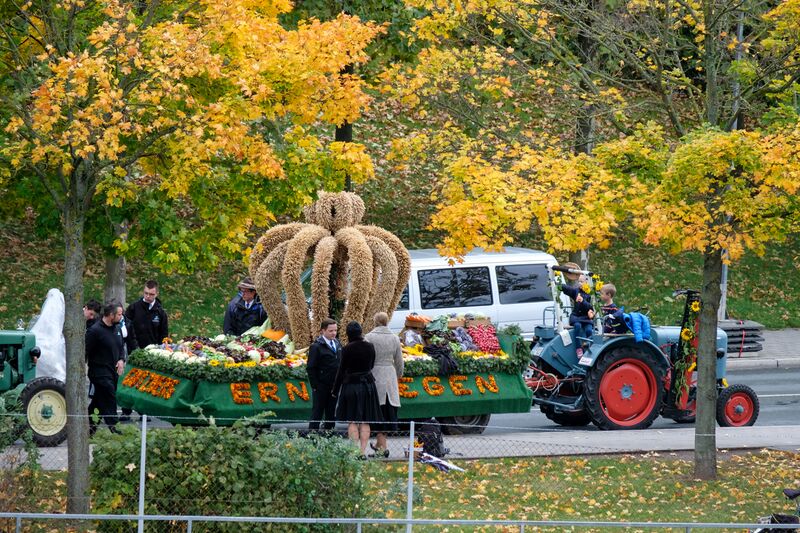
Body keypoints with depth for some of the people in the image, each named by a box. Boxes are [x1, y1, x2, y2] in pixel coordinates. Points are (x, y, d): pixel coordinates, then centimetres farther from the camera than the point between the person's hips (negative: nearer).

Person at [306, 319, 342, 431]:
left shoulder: (337, 344, 11)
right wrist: (315, 386, -14)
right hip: (321, 387, -6)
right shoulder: (316, 346, -9)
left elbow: (341, 364, 17)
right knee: (317, 414, -1)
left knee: (331, 414, 10)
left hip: (334, 387, 6)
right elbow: (310, 368, -10)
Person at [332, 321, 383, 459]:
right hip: (368, 384, 4)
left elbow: (341, 370, -8)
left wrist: (335, 390, 0)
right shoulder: (370, 347, -1)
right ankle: (363, 451, 6)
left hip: (351, 384, -4)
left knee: (352, 421, 2)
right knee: (365, 422, 9)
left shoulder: (348, 349, -13)